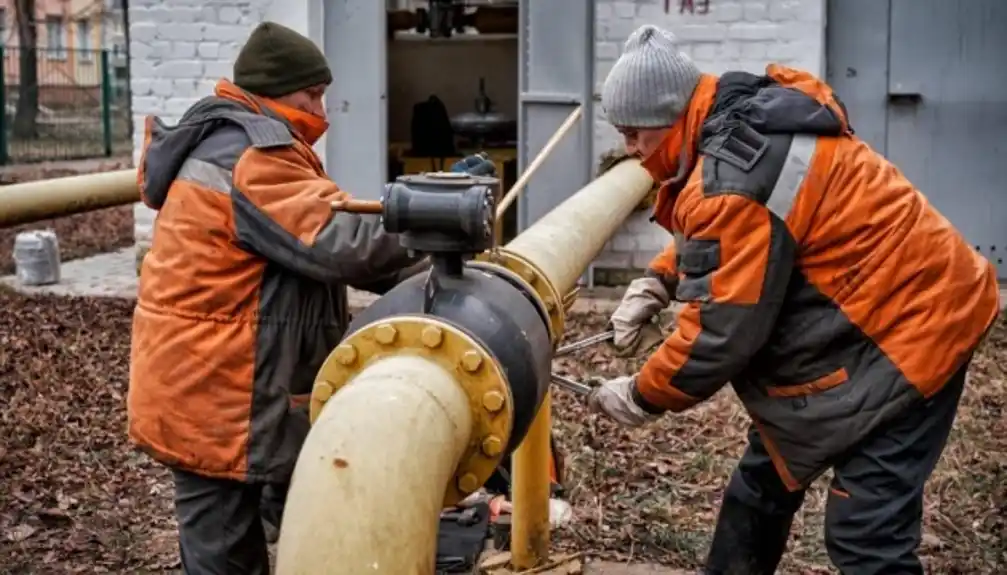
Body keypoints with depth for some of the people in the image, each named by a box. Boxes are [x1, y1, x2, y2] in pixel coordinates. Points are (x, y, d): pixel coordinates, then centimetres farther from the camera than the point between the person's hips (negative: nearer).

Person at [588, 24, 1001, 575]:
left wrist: (641, 396, -10)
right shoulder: (742, 123, 3)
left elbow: (721, 332, -25)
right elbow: (716, 238, 18)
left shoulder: (734, 180, -28)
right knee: (762, 479, 20)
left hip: (907, 329, -11)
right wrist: (657, 281, 0)